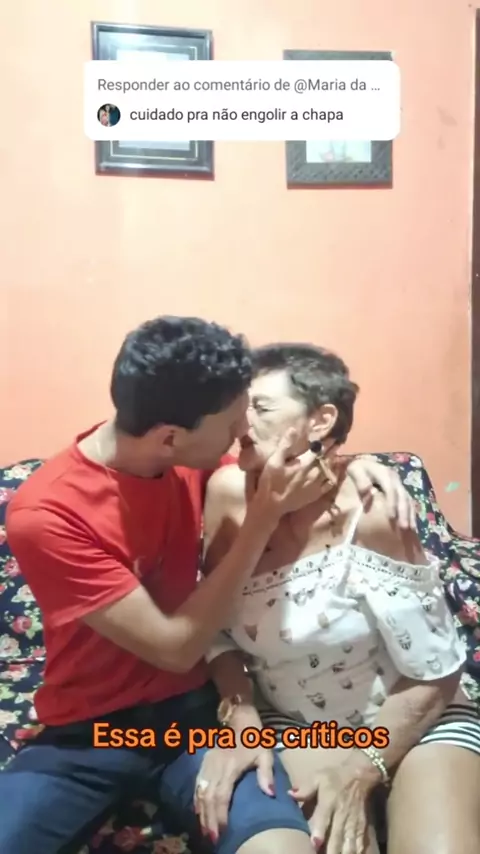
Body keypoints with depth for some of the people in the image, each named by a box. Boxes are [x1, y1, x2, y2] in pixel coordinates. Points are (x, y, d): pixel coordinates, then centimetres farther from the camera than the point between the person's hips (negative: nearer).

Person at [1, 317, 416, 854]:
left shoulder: (191, 459, -5)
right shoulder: (44, 515, -21)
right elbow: (175, 647, -21)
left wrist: (348, 465, -7)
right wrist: (265, 515, -23)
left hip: (193, 710, 2)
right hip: (86, 733, -2)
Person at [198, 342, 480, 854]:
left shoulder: (368, 514, -23)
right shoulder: (228, 493, -13)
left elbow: (435, 675, -14)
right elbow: (216, 627, -2)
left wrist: (361, 770, -16)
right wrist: (241, 722, -15)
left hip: (412, 719, -1)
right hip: (293, 725, 2)